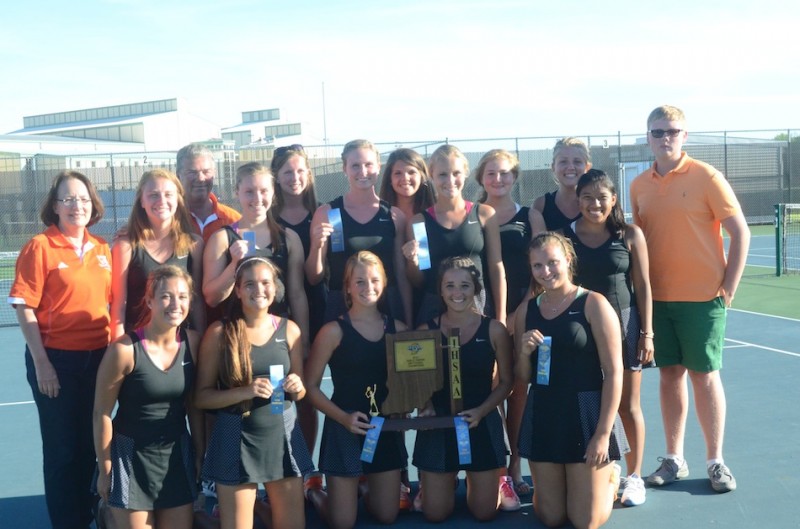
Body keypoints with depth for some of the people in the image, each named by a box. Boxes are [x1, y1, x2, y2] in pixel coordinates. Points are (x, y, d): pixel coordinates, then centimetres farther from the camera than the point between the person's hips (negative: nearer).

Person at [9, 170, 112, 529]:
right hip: (57, 360, -5)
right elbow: (24, 308, -12)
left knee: (90, 443, 16)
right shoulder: (40, 247, -9)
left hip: (98, 358, 5)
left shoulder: (102, 249, 6)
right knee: (62, 447, 7)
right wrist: (41, 363, -15)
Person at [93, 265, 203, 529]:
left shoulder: (192, 342, -4)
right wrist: (105, 470, -6)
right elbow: (102, 413, -10)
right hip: (131, 457, -4)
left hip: (178, 455, 4)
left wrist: (200, 454, 8)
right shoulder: (124, 349, -17)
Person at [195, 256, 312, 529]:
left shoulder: (289, 330, 3)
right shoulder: (219, 332, -6)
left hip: (283, 435, 3)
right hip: (237, 439, -3)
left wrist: (296, 388, -9)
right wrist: (245, 392, -20)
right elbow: (201, 396, -6)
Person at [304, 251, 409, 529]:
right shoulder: (334, 331, -10)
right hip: (344, 429, -4)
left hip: (387, 429, 4)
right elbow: (311, 386, -9)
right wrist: (344, 417, -19)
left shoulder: (398, 329, 2)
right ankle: (313, 491, 34)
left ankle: (365, 491, 46)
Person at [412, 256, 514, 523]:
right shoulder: (427, 330, -4)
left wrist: (481, 411, -15)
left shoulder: (493, 329, -5)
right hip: (438, 425, 0)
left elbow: (506, 381, -1)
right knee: (435, 515, 5)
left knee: (484, 513, 8)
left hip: (482, 424, 0)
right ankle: (427, 483, 40)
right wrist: (426, 407, -17)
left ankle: (473, 479, 42)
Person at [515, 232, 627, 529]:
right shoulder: (526, 310, 5)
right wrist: (525, 353, -11)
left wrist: (603, 433, -15)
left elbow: (613, 372, -11)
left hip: (586, 415, -4)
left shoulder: (593, 304, -10)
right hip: (542, 417, 5)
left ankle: (610, 475, 32)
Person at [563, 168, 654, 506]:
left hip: (623, 325, -1)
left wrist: (646, 333, -5)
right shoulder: (566, 236, -1)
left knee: (628, 406, 8)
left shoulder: (630, 234, -4)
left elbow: (643, 286, -2)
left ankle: (634, 477, 21)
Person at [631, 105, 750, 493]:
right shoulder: (639, 186, 6)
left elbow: (740, 232, -6)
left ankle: (715, 461, 16)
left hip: (702, 296, -3)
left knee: (704, 375, 3)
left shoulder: (706, 177, -7)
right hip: (658, 298, 4)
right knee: (670, 374, 9)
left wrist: (728, 287, -9)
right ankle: (674, 460, 20)